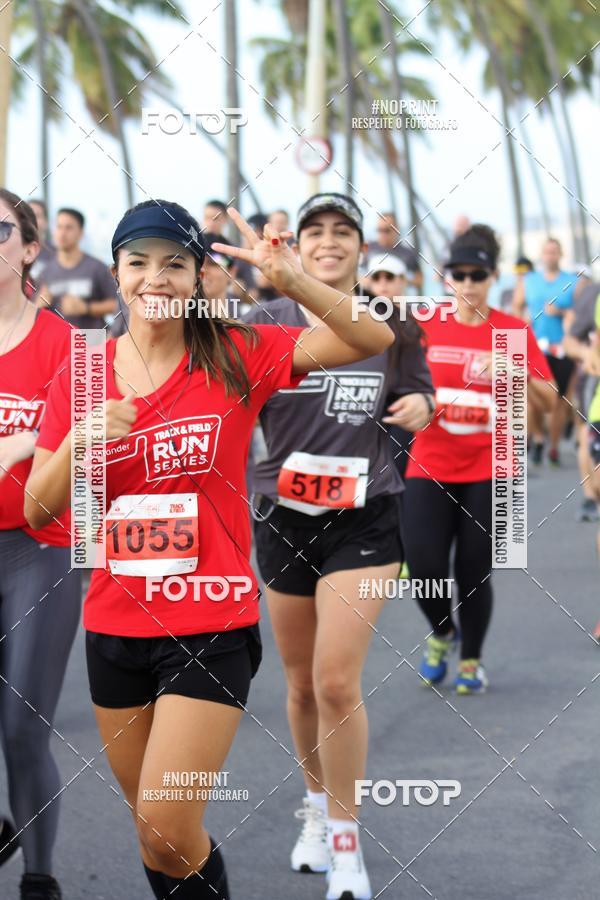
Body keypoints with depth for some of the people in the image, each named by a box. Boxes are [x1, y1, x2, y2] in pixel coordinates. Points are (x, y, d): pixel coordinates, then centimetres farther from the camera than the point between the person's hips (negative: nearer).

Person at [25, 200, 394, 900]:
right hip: (114, 626, 4)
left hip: (212, 625, -4)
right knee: (149, 826, 14)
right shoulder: (80, 375, 3)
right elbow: (38, 509, 2)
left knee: (168, 830, -12)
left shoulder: (237, 357, -5)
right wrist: (81, 439, -17)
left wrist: (292, 280, -27)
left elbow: (372, 339, -12)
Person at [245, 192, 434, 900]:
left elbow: (415, 404, 15)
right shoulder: (266, 324, -1)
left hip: (364, 517, -1)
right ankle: (316, 808, 36)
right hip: (284, 516, 1)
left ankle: (344, 839, 3)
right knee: (301, 683, 12)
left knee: (337, 680, -12)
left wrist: (418, 406, -8)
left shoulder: (392, 325, 2)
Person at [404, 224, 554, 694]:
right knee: (424, 566, -9)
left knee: (474, 572, 1)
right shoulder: (425, 326, 1)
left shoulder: (515, 330, -1)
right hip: (431, 466, 1)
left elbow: (549, 399, -3)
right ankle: (441, 634, 23)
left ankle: (471, 660, 24)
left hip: (488, 469, -1)